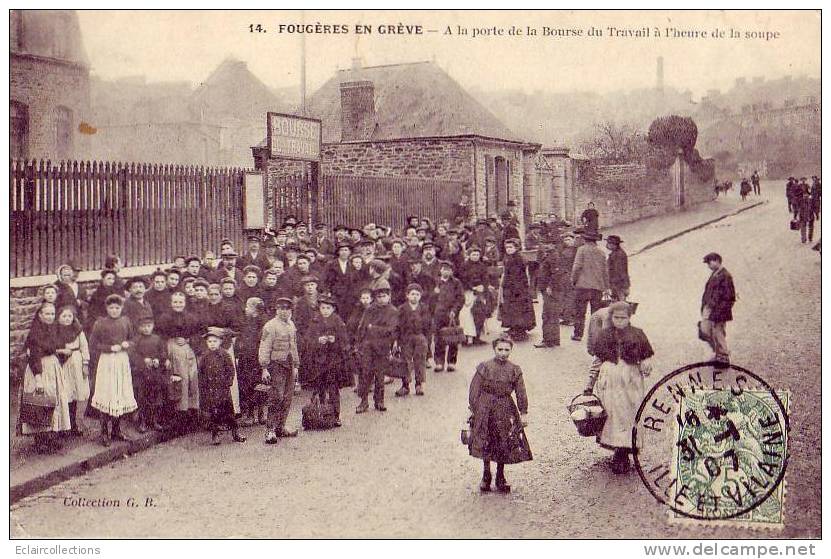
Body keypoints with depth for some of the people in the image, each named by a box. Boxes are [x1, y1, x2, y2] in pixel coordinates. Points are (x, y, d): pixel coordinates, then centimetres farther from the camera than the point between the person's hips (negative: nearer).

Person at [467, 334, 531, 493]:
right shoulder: (484, 367, -5)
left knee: (505, 445, 5)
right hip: (485, 409, -2)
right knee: (485, 445, 3)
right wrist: (474, 411, -5)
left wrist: (524, 413, -1)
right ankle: (486, 476, 18)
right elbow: (474, 391, -2)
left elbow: (521, 394, 4)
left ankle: (501, 477, 21)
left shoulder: (515, 370, 2)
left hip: (506, 410, 2)